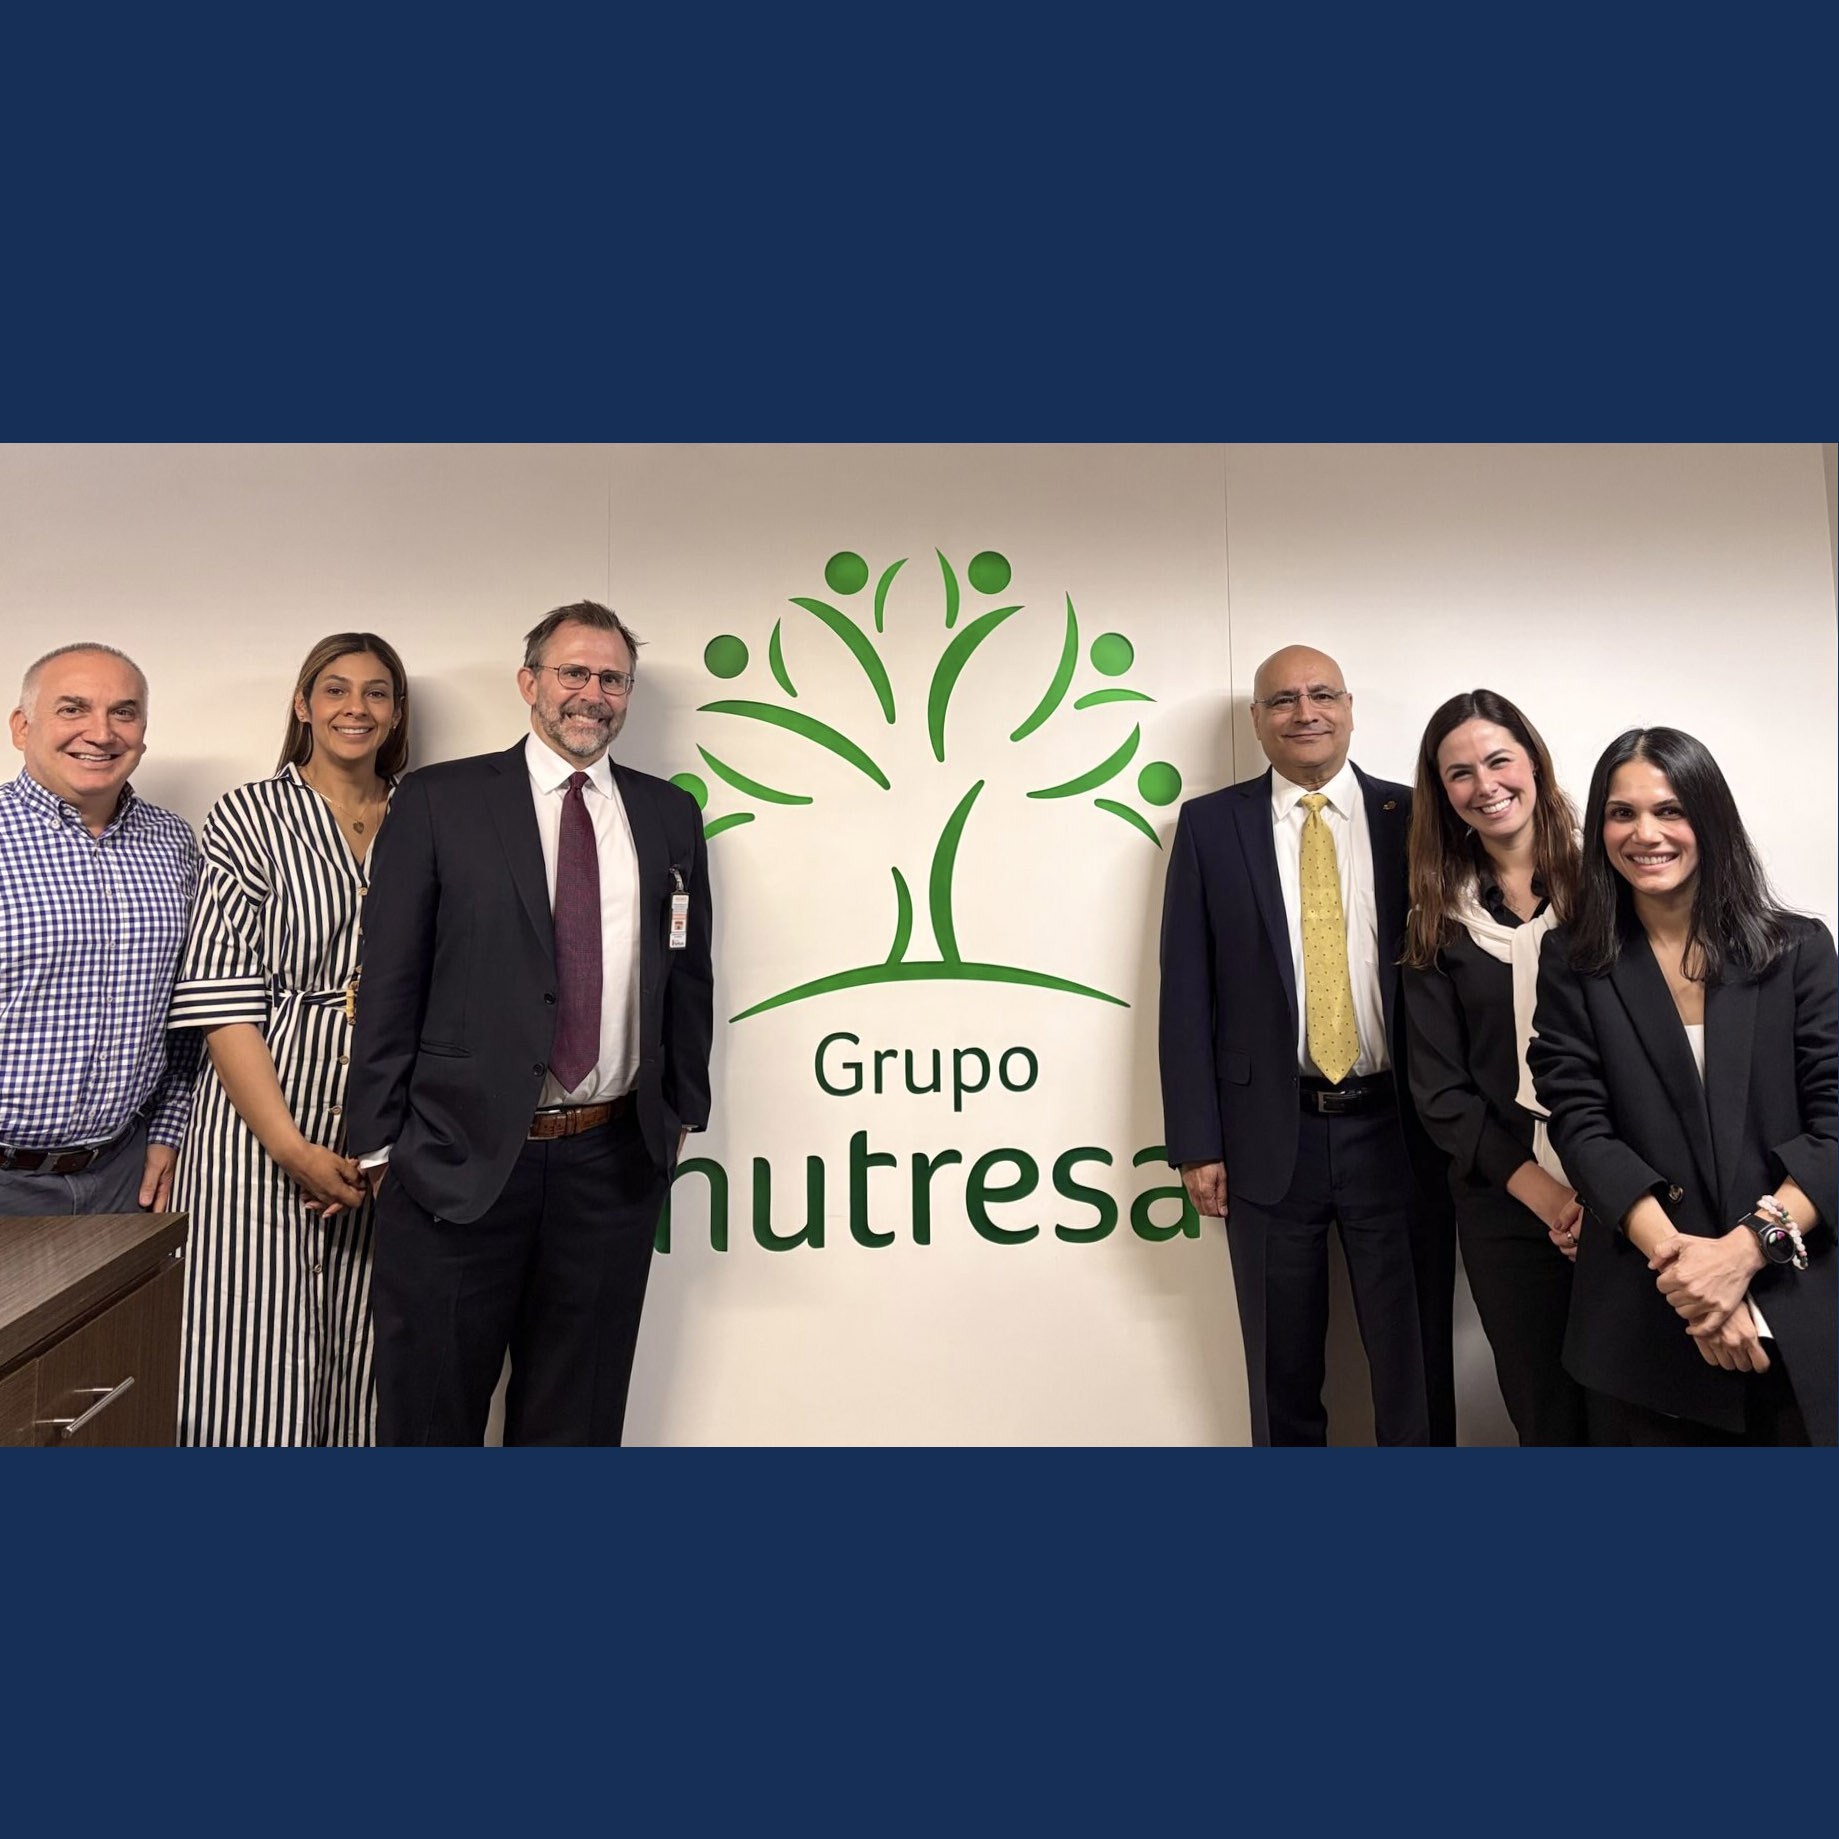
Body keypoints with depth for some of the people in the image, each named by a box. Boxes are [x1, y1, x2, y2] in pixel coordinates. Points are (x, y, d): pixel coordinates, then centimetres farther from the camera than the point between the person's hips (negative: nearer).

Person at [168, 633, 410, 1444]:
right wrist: (291, 1146, -12)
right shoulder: (248, 816, 1)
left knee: (364, 1369, 9)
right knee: (253, 1366, 0)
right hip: (261, 1133, -2)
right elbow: (222, 997, -6)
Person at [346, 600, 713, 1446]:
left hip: (614, 1159, 3)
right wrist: (378, 1143, -4)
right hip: (461, 1156, -2)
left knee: (578, 1414, 17)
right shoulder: (438, 800, -1)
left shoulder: (670, 815, 8)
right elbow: (388, 980, -2)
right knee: (430, 1408, 12)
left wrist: (683, 1111, 12)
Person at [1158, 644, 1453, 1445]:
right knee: (1282, 1367, 15)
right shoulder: (1209, 824, 1)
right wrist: (1196, 1142, -5)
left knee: (1415, 1355, 12)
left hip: (1398, 1131, 1)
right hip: (1270, 1136, 0)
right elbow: (1186, 992, -1)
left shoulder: (1413, 815, 3)